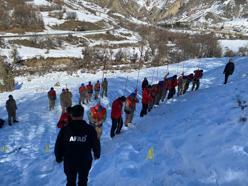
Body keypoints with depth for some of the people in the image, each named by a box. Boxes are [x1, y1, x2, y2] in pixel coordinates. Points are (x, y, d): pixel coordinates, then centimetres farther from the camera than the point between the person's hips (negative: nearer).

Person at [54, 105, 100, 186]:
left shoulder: (64, 130, -17)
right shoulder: (90, 129, -17)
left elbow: (58, 146, -8)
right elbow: (96, 144, -8)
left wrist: (58, 158, 11)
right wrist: (97, 154, 13)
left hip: (69, 162, 0)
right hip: (85, 162, 0)